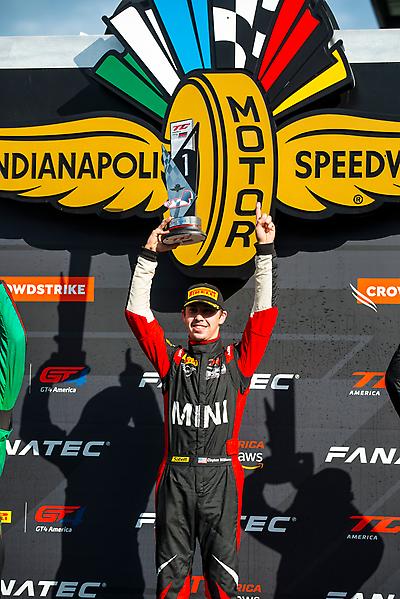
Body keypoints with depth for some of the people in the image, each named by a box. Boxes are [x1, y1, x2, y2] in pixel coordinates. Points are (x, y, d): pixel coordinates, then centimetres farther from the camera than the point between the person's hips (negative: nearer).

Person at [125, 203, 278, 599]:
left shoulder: (237, 361, 8)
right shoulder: (172, 361, 11)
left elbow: (264, 312, 0)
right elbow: (137, 313, 5)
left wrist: (265, 249, -5)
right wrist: (149, 255, -1)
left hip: (220, 476, -1)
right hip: (175, 476, 1)